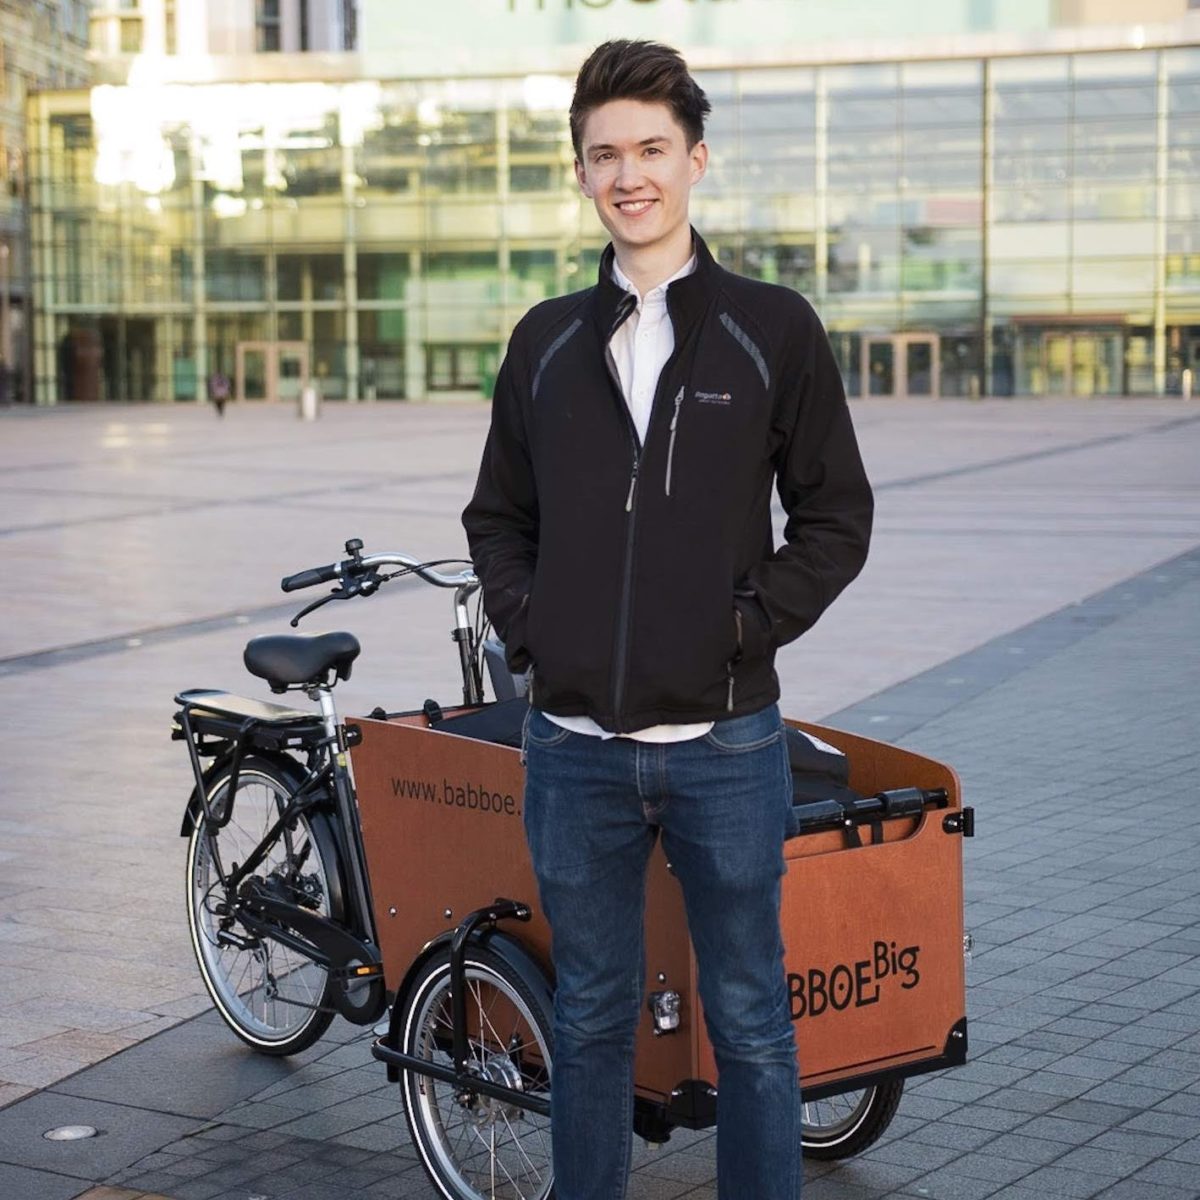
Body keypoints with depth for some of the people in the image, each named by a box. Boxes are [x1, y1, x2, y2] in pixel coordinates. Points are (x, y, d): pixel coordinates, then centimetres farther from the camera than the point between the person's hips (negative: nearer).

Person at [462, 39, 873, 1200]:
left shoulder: (773, 330, 0)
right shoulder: (545, 342, 8)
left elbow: (835, 516, 2)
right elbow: (498, 515, 16)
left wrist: (750, 625, -8)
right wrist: (524, 626, 1)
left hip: (725, 742, -2)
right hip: (574, 746, 3)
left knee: (749, 1018, 7)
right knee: (589, 1017, 14)